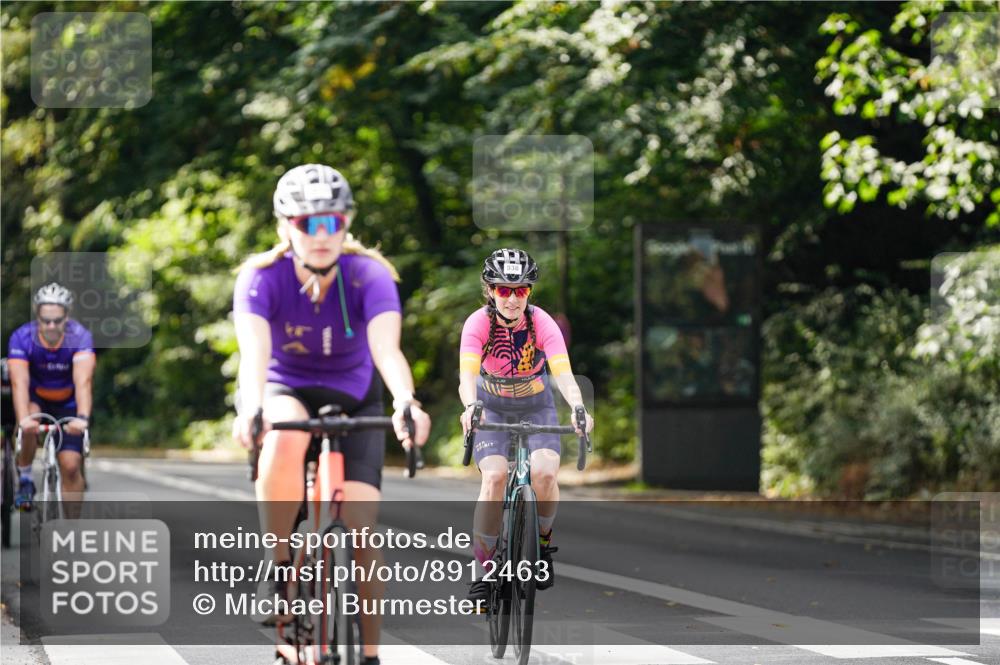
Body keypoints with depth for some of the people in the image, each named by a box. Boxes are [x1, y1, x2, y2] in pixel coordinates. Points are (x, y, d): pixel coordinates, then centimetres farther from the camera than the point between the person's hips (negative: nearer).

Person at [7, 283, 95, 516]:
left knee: (71, 466, -11)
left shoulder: (80, 337, -28)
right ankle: (24, 479, -10)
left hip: (68, 402, 0)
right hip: (35, 398, 0)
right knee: (29, 427, -34)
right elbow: (19, 383, -37)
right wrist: (23, 419, -54)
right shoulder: (22, 337, -27)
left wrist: (82, 417, -56)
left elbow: (83, 381, -39)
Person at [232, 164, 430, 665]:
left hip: (353, 399, 1)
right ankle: (279, 570, -22)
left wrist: (406, 403, -60)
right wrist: (252, 406, -61)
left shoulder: (369, 276, -24)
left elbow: (387, 349, -40)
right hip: (286, 391, -1)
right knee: (284, 439, -38)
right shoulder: (262, 277, -25)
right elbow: (254, 351, -40)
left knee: (361, 524, -13)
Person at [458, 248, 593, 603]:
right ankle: (483, 567, -12)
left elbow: (563, 373, -34)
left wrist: (578, 407, -54)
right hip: (492, 407, 0)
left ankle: (543, 543, 5)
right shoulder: (478, 323, -24)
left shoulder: (542, 323, -23)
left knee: (545, 473, -24)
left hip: (536, 405, 0)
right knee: (494, 476, -23)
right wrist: (470, 407, -58)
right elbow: (467, 374, -37)